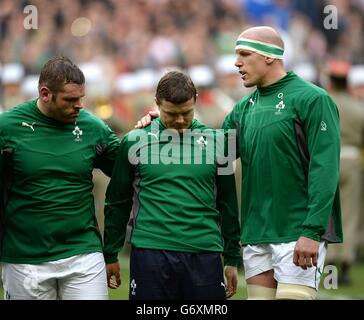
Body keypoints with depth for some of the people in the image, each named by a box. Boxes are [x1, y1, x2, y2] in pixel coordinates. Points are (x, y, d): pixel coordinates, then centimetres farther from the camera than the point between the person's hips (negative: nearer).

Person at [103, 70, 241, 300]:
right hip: (150, 252, -1)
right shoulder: (135, 141, 4)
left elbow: (228, 203, 13)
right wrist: (110, 256, 9)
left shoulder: (215, 141, 8)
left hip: (205, 254, 1)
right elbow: (117, 202, 10)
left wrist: (233, 259, 11)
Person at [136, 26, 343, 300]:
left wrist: (312, 231, -20)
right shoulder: (246, 107, 14)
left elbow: (325, 168, -14)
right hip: (256, 236, 7)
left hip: (298, 235, -7)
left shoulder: (312, 99, -8)